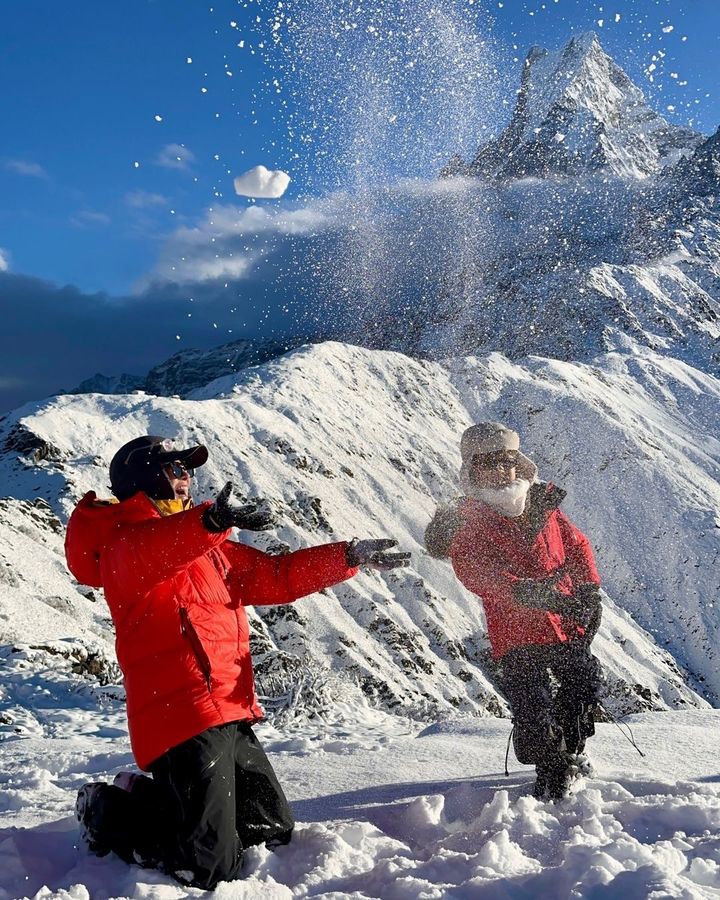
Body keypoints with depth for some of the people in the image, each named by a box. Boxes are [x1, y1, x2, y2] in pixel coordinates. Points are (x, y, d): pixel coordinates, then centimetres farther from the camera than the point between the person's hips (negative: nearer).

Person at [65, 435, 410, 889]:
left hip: (231, 716, 9)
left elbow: (276, 576, 26)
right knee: (212, 868, -10)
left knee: (274, 830, 15)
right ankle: (113, 814, 14)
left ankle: (144, 795, 23)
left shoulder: (206, 547, 22)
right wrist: (212, 519, -50)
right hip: (185, 715, -9)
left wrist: (351, 555, 18)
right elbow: (145, 554, -31)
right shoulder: (125, 538, -6)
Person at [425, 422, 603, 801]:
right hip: (516, 633, -5)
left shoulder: (542, 504, 9)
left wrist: (588, 591, 5)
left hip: (566, 625, 5)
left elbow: (576, 545, 18)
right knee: (534, 709, -8)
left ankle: (570, 753, 44)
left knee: (584, 687, 15)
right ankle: (551, 770, 21)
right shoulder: (467, 521, -6)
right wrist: (524, 591, -35)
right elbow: (474, 570, -21)